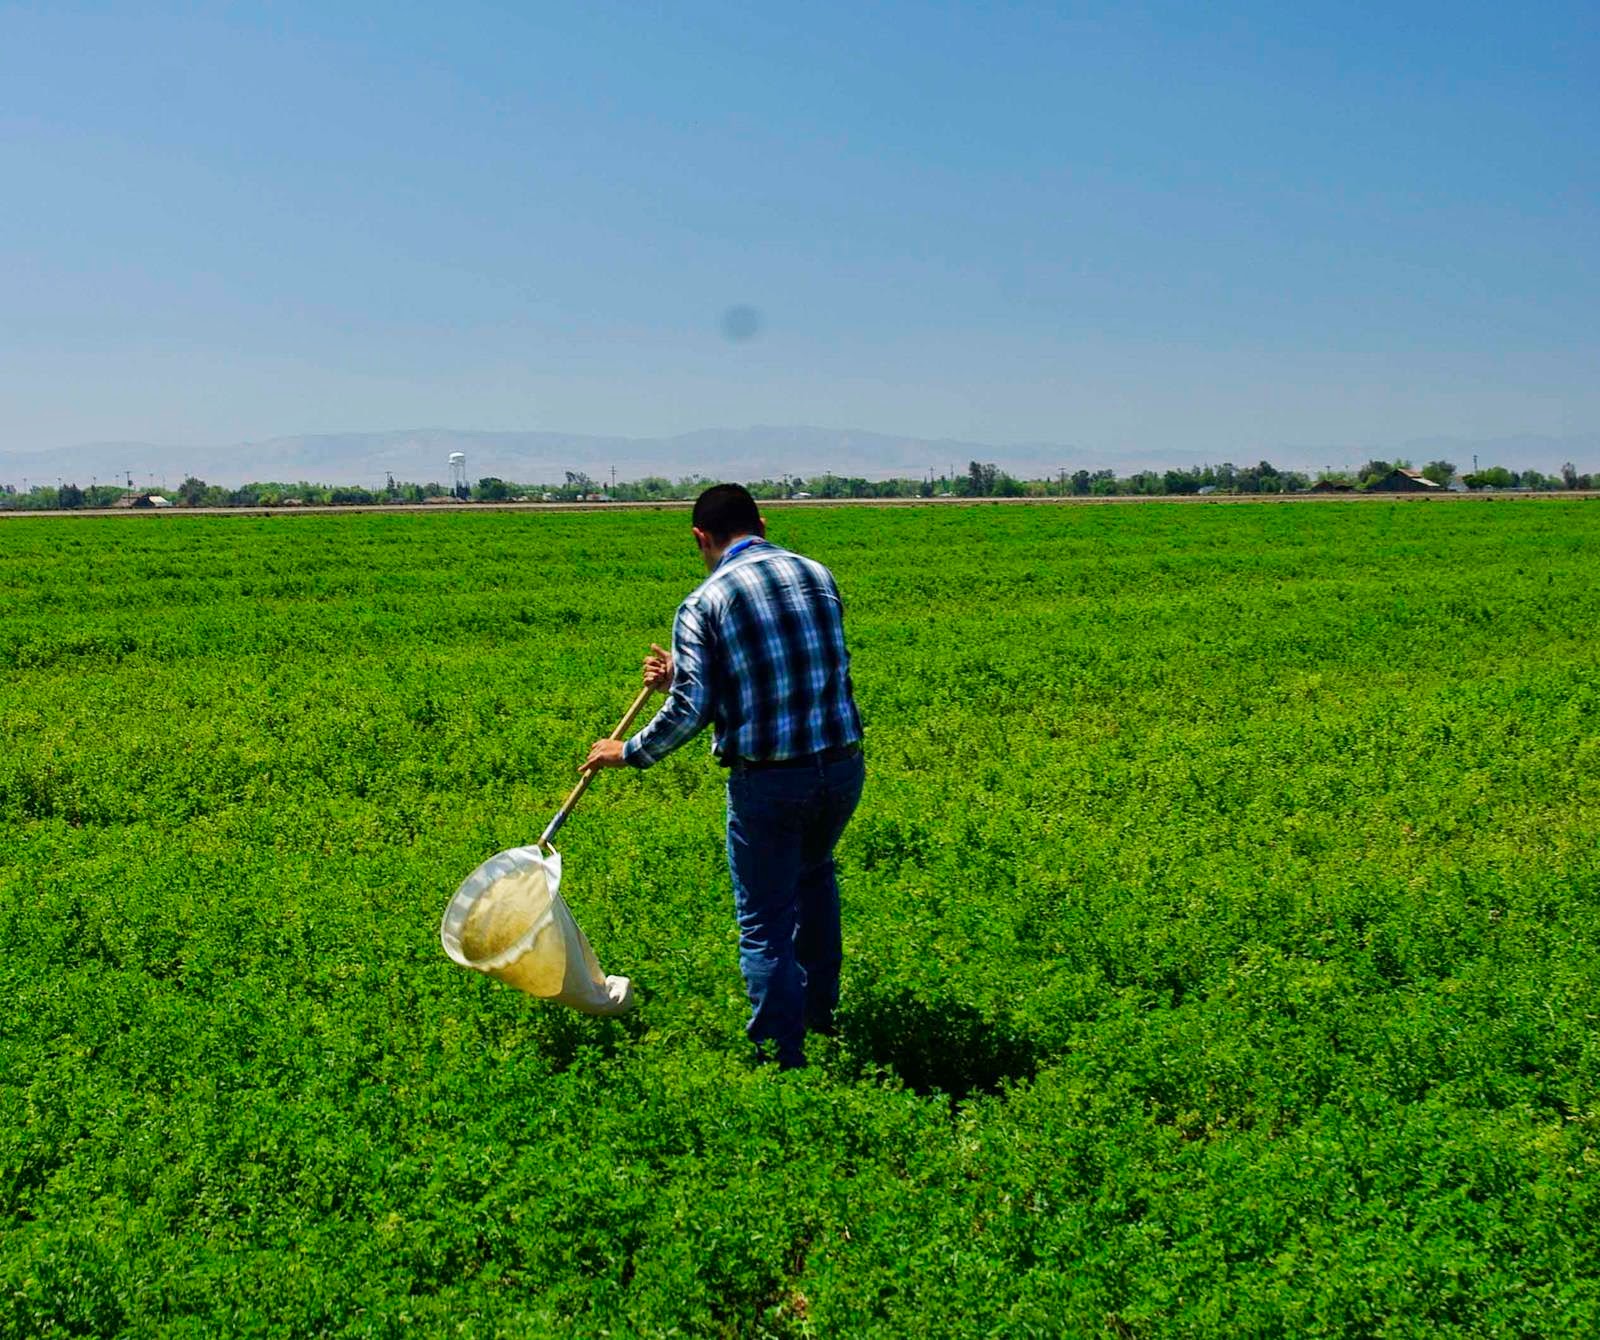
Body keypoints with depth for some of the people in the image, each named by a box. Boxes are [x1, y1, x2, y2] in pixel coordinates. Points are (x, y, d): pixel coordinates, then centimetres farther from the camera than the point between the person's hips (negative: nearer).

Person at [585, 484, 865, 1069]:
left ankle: (783, 1058, 12)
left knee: (765, 923, 8)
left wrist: (629, 752, 4)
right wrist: (681, 677, 17)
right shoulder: (818, 576, 7)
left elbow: (690, 711, -14)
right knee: (813, 871, 32)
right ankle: (819, 1010, 40)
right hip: (842, 768, 5)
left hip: (766, 781, -5)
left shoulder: (703, 604, -9)